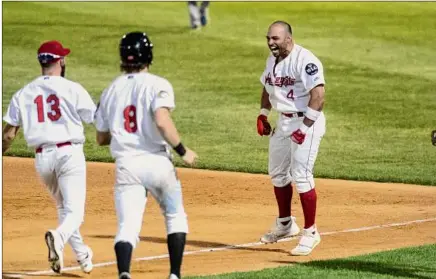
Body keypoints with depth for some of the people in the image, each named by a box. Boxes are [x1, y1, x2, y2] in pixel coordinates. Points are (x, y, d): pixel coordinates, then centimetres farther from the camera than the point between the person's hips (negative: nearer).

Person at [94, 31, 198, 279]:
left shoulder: (110, 91, 11)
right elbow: (162, 121, -21)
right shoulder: (157, 85, -5)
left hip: (125, 166, 2)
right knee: (176, 217, 20)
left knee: (127, 227, -6)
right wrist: (182, 151, -10)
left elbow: (101, 138, 17)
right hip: (157, 163, -2)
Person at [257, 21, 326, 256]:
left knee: (301, 176, -12)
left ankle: (310, 232, -4)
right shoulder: (272, 60, 9)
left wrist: (305, 127, -27)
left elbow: (318, 94, -26)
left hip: (306, 121, -9)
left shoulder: (304, 60, -20)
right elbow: (267, 87, 25)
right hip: (283, 122, 9)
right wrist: (263, 114, 13)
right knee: (277, 173, 17)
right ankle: (285, 224, 34)